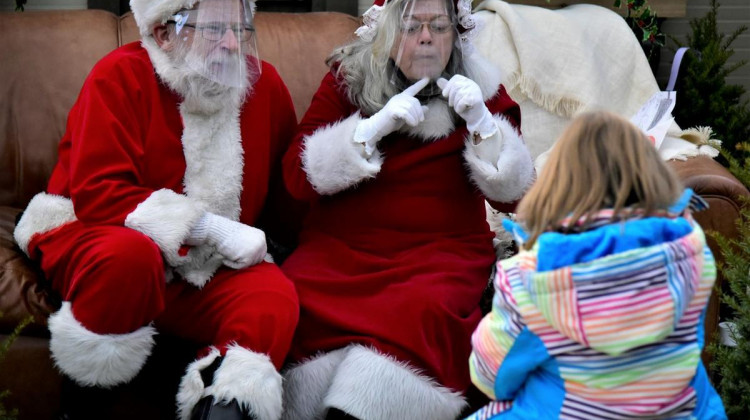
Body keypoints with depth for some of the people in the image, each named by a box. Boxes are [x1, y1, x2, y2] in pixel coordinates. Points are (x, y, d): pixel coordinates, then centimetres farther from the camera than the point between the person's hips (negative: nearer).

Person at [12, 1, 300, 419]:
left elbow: (284, 190, 16)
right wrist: (211, 227, -24)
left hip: (201, 269, 4)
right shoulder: (121, 75, -11)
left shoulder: (265, 83, 1)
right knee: (130, 252, -38)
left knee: (275, 297, -25)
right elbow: (97, 194, -21)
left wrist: (259, 239, -3)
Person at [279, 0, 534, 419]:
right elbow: (298, 177, -3)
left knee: (425, 309, -34)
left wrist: (481, 123, -13)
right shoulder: (347, 79, 7)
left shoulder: (483, 89, 8)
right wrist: (375, 125, -13)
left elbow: (513, 194, 2)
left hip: (443, 247, 0)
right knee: (296, 301, -30)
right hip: (342, 244, 1)